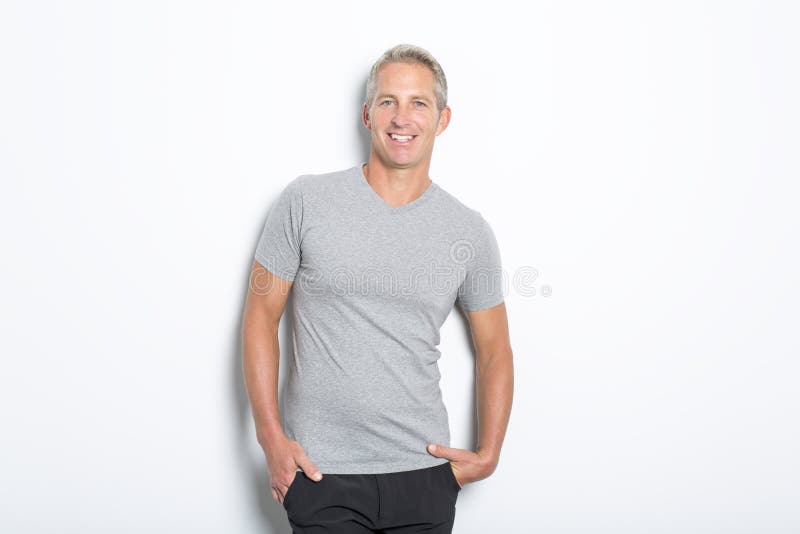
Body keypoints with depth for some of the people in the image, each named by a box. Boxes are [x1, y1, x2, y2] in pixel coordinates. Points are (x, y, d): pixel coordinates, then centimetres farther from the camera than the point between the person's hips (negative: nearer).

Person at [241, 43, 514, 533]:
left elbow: (494, 351, 11)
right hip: (321, 471, -2)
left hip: (424, 472, 2)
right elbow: (261, 316, 1)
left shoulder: (471, 232, 2)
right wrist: (271, 438, -4)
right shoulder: (306, 201, -3)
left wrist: (489, 455, 3)